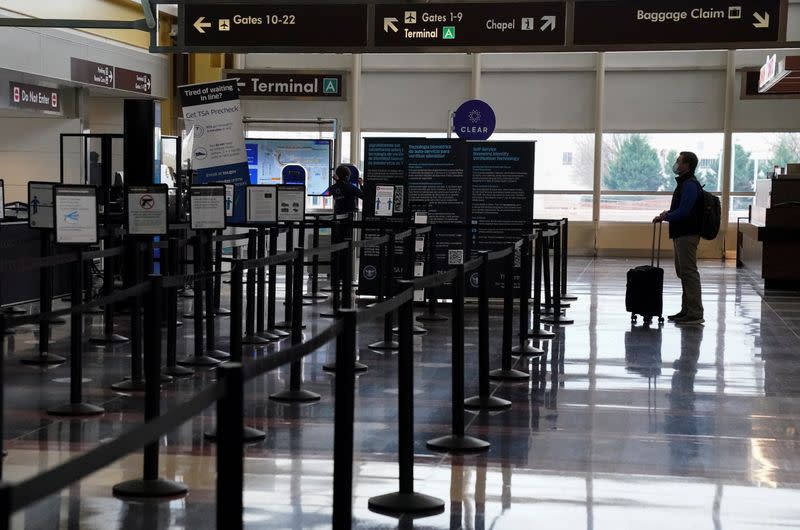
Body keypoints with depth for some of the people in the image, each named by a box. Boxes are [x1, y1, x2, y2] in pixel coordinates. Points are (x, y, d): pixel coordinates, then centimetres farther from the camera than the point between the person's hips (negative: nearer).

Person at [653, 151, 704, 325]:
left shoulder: (690, 185, -16)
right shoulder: (685, 183, 18)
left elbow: (683, 212, -23)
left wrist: (664, 217, -11)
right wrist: (667, 213, 9)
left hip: (687, 235, -11)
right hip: (681, 234, 11)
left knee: (689, 272, -10)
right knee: (683, 272, 14)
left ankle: (695, 314, -9)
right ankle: (687, 311, 20)